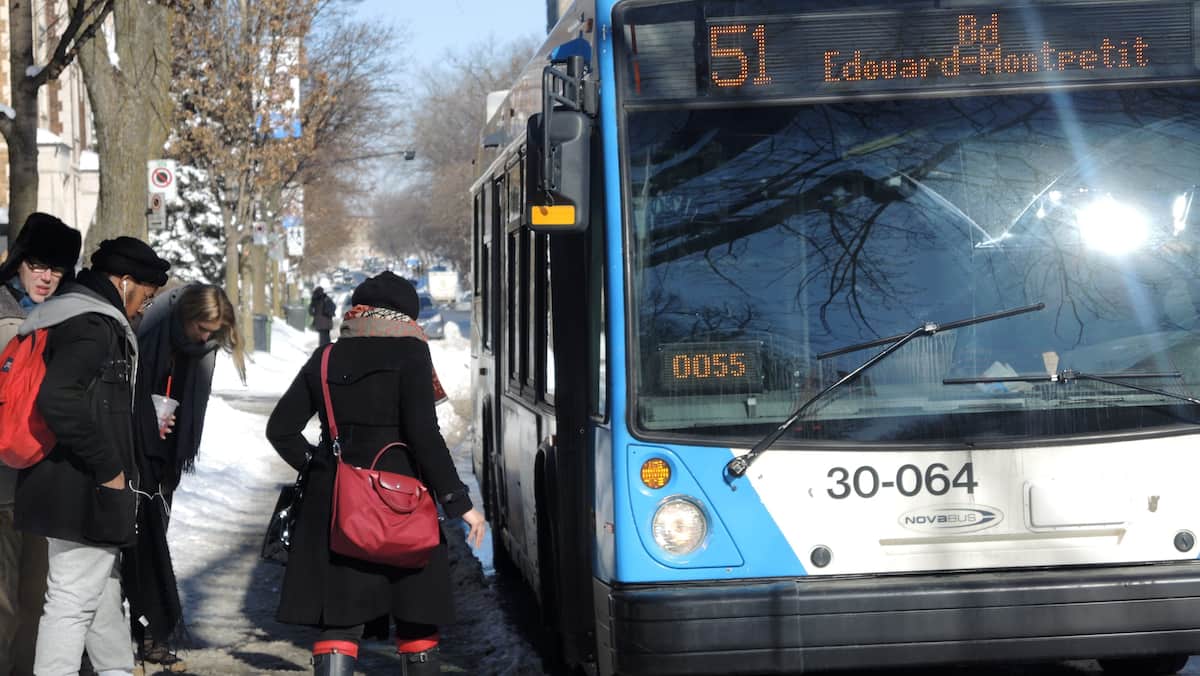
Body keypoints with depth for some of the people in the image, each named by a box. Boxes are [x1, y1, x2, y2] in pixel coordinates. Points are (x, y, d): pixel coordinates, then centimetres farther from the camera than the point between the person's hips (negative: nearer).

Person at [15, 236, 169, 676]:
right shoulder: (93, 326, -17)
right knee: (73, 600, -6)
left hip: (65, 489, 11)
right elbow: (58, 399, -30)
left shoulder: (68, 318, 15)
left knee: (103, 591, 24)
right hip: (84, 493, -11)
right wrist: (108, 469, -22)